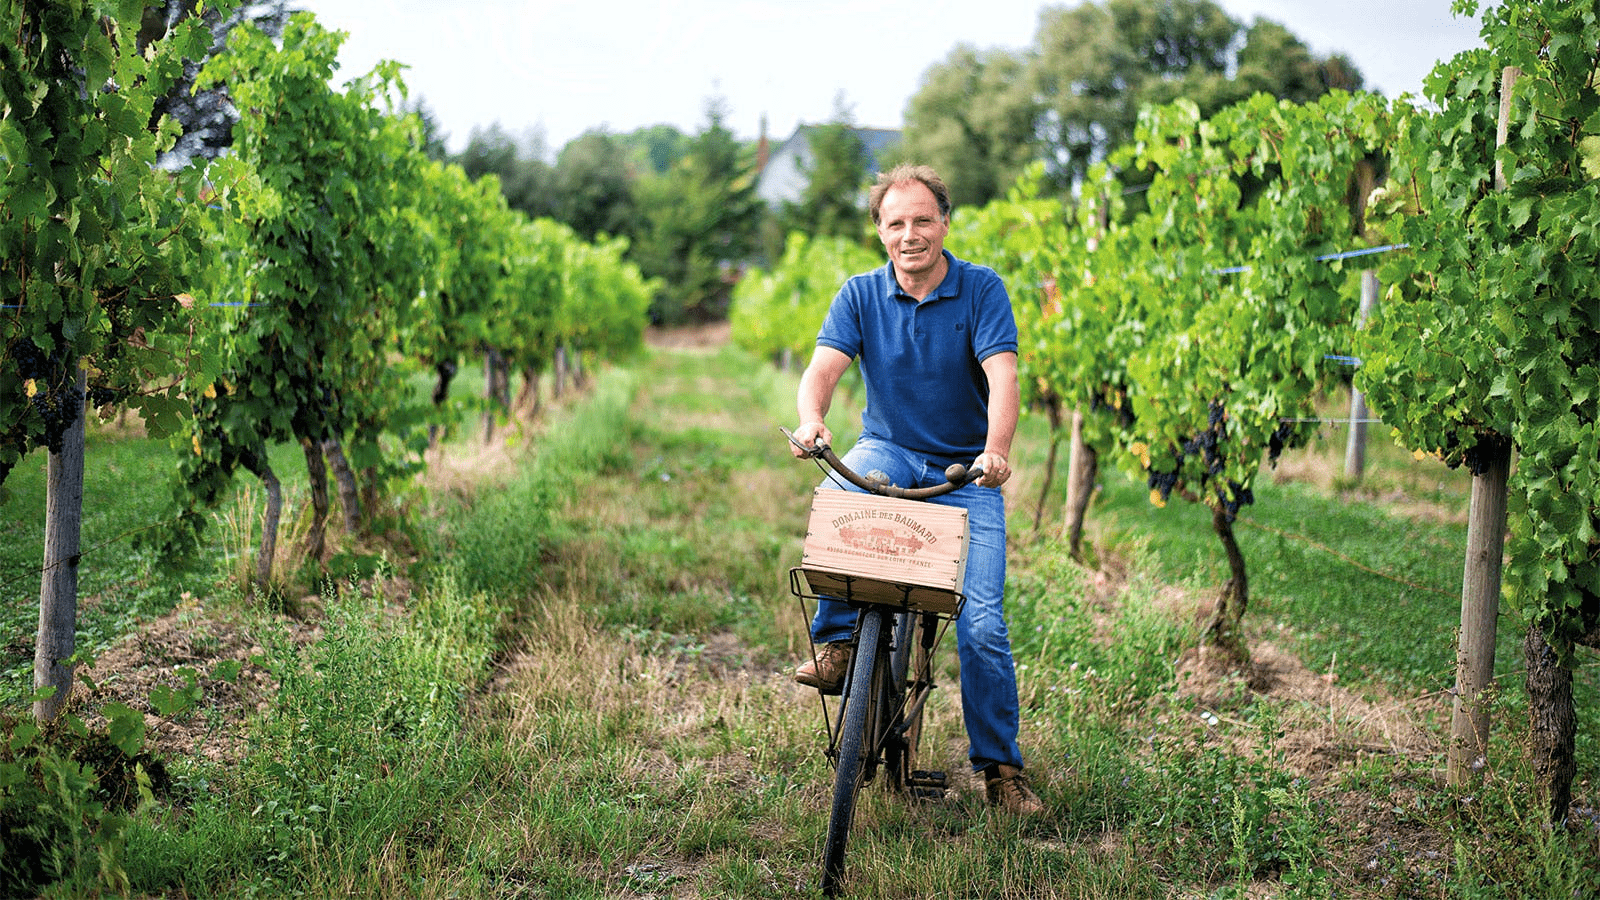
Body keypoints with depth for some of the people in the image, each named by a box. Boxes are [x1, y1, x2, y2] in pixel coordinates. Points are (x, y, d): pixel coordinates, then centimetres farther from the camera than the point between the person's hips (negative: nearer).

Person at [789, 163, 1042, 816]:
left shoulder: (982, 290, -7)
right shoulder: (860, 296, -1)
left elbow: (1001, 376, -20)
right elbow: (823, 369, -14)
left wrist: (996, 451, -39)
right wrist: (811, 420, -37)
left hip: (966, 474, -1)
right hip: (888, 452, 1)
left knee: (982, 626, -12)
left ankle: (1000, 767, 5)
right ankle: (836, 641, -22)